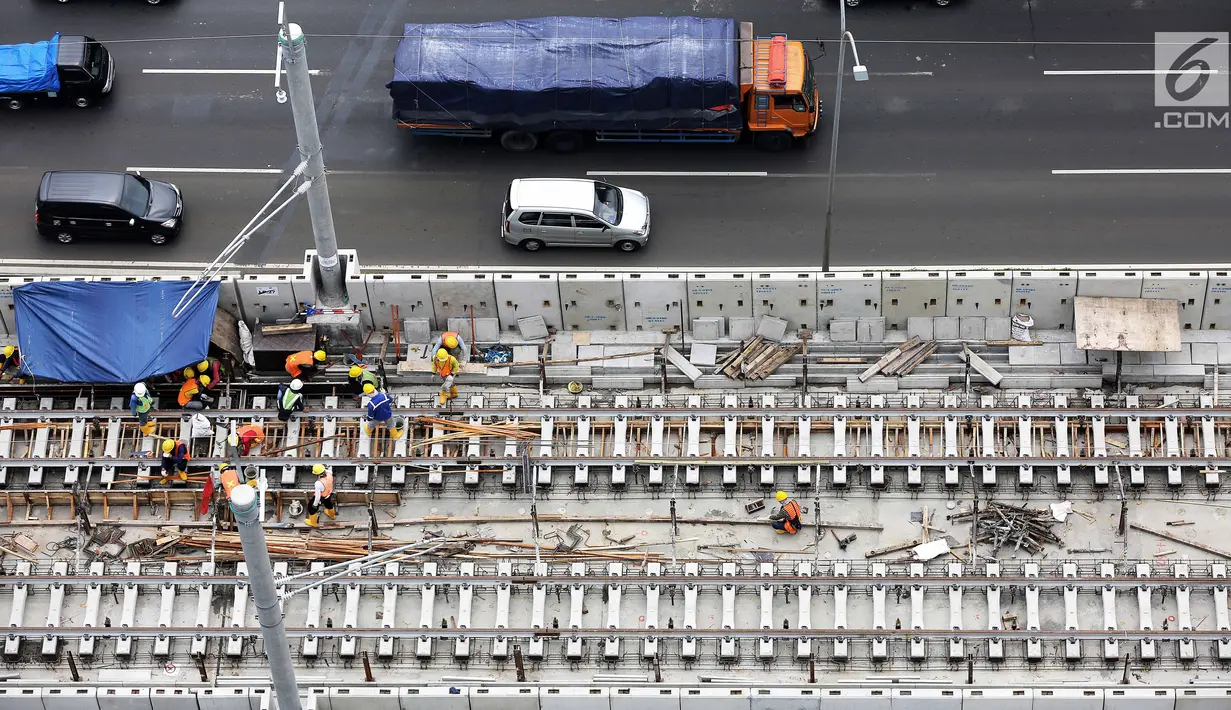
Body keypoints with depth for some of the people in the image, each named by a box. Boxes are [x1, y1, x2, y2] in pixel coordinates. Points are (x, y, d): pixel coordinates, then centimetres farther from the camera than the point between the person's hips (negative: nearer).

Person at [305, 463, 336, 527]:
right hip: (329, 493, 6)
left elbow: (317, 496, -32)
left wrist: (315, 504, -15)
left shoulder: (318, 484, -46)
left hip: (320, 497, -6)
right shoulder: (329, 474, -30)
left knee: (311, 507, 23)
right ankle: (332, 515, 68)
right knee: (328, 503, 38)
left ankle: (313, 522, 47)